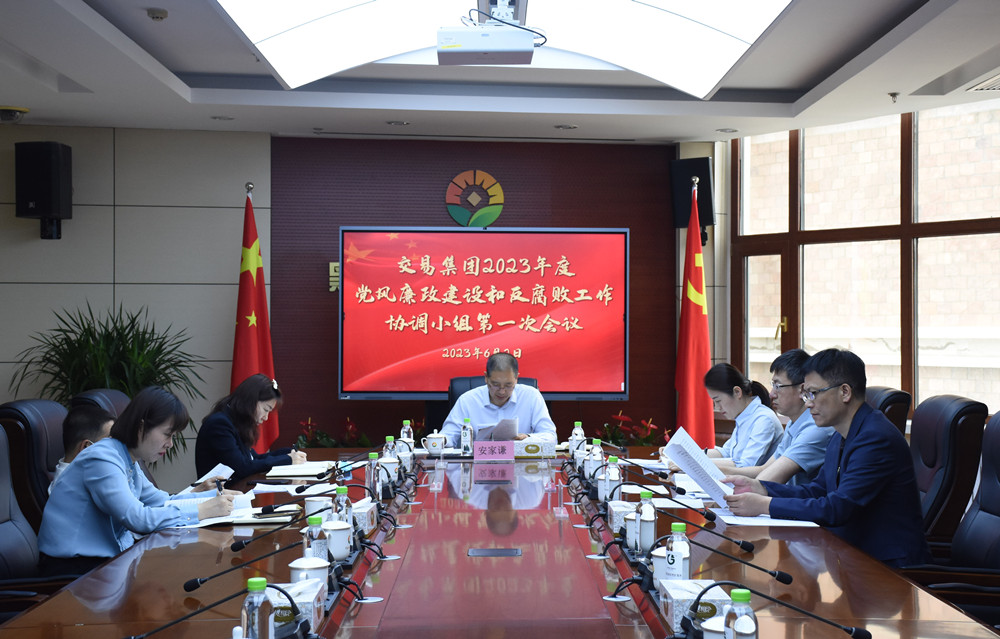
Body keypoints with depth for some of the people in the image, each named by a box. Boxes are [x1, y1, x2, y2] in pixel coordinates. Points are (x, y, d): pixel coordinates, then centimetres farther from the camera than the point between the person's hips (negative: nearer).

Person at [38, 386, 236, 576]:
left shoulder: (129, 461, 11)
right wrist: (202, 510, -25)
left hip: (108, 554, 9)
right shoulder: (101, 460, -20)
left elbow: (158, 500, 17)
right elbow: (138, 518, -28)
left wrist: (195, 494, -1)